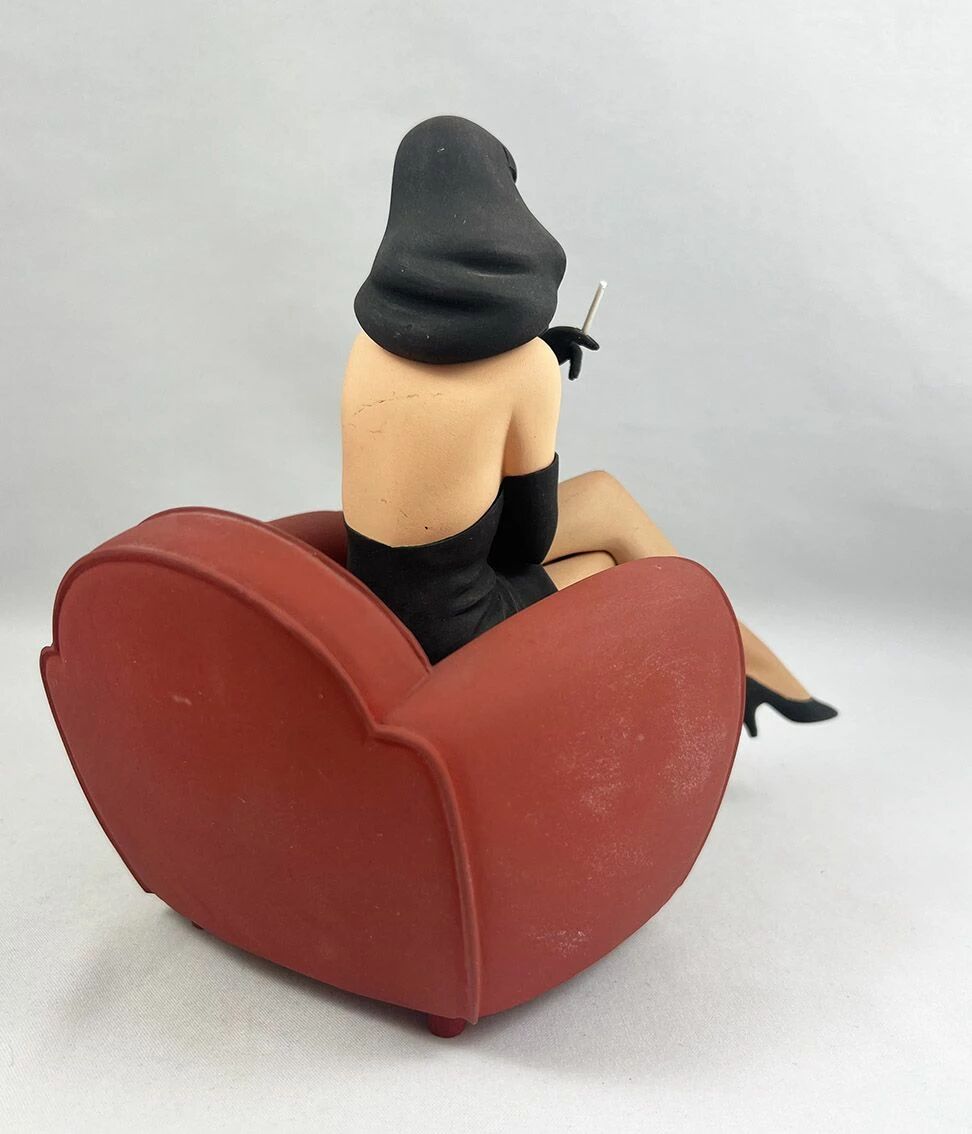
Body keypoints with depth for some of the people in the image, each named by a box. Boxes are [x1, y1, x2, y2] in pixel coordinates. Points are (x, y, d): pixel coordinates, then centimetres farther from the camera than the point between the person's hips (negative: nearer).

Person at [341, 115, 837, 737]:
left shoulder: (373, 337, 0)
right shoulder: (526, 363, -17)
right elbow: (530, 537, -6)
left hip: (379, 603, 6)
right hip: (450, 633, -6)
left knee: (605, 496, 18)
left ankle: (745, 661, 35)